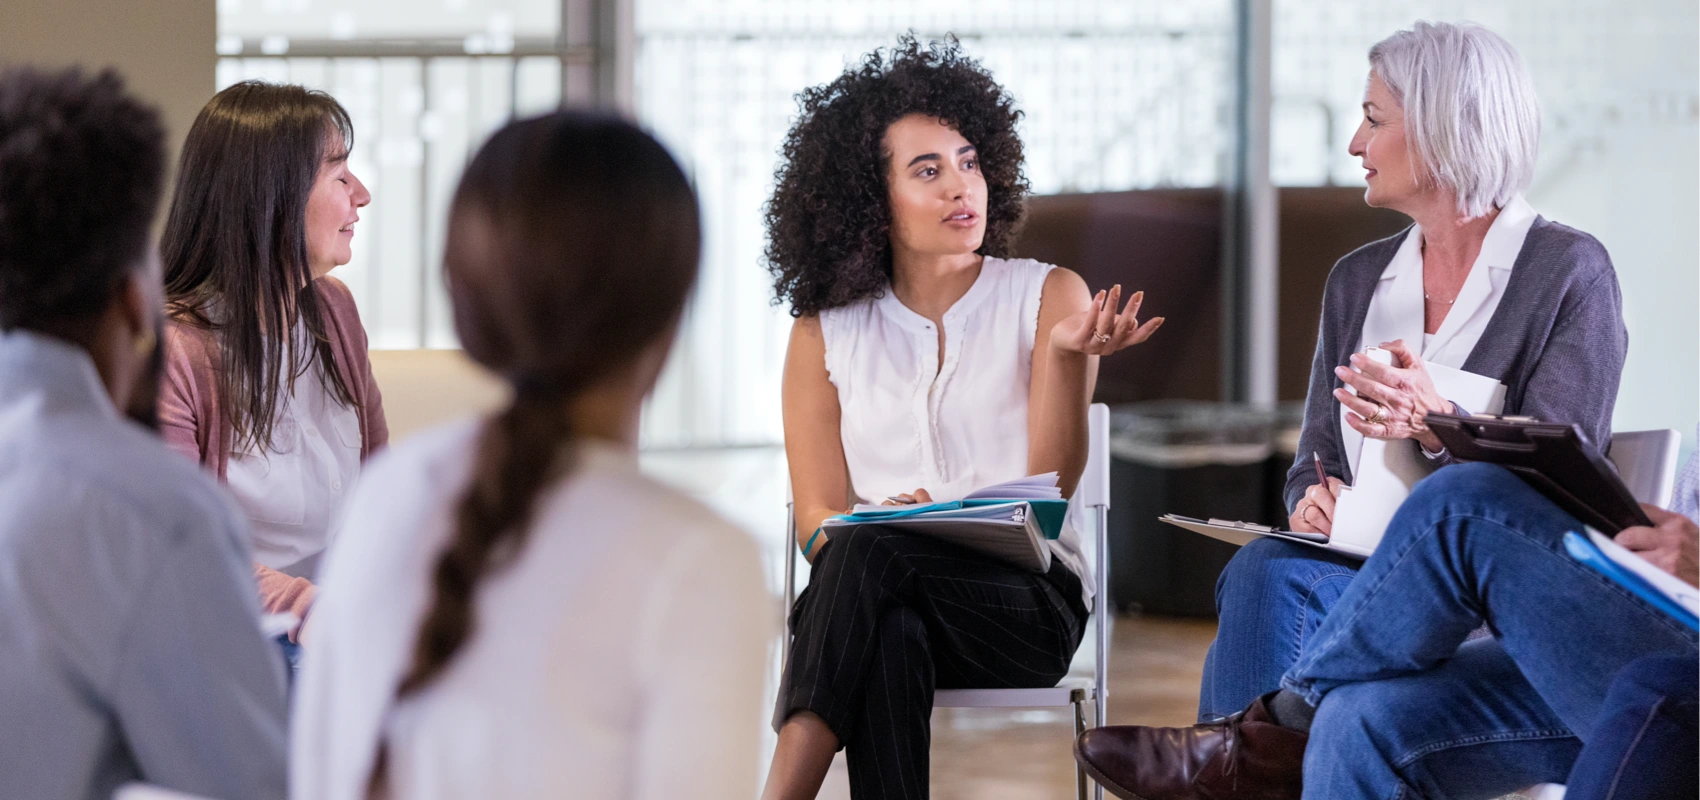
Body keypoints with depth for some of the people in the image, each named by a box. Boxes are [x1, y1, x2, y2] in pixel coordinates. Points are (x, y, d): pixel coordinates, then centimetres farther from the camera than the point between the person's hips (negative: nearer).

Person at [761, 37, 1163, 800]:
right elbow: (817, 517, 7)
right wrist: (877, 521, -17)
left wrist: (1067, 357, -21)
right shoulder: (824, 332, 13)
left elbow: (1051, 483, -3)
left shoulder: (1047, 296, 9)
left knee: (870, 557, -34)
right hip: (883, 595, 1)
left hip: (1029, 599, -1)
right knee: (890, 639, -38)